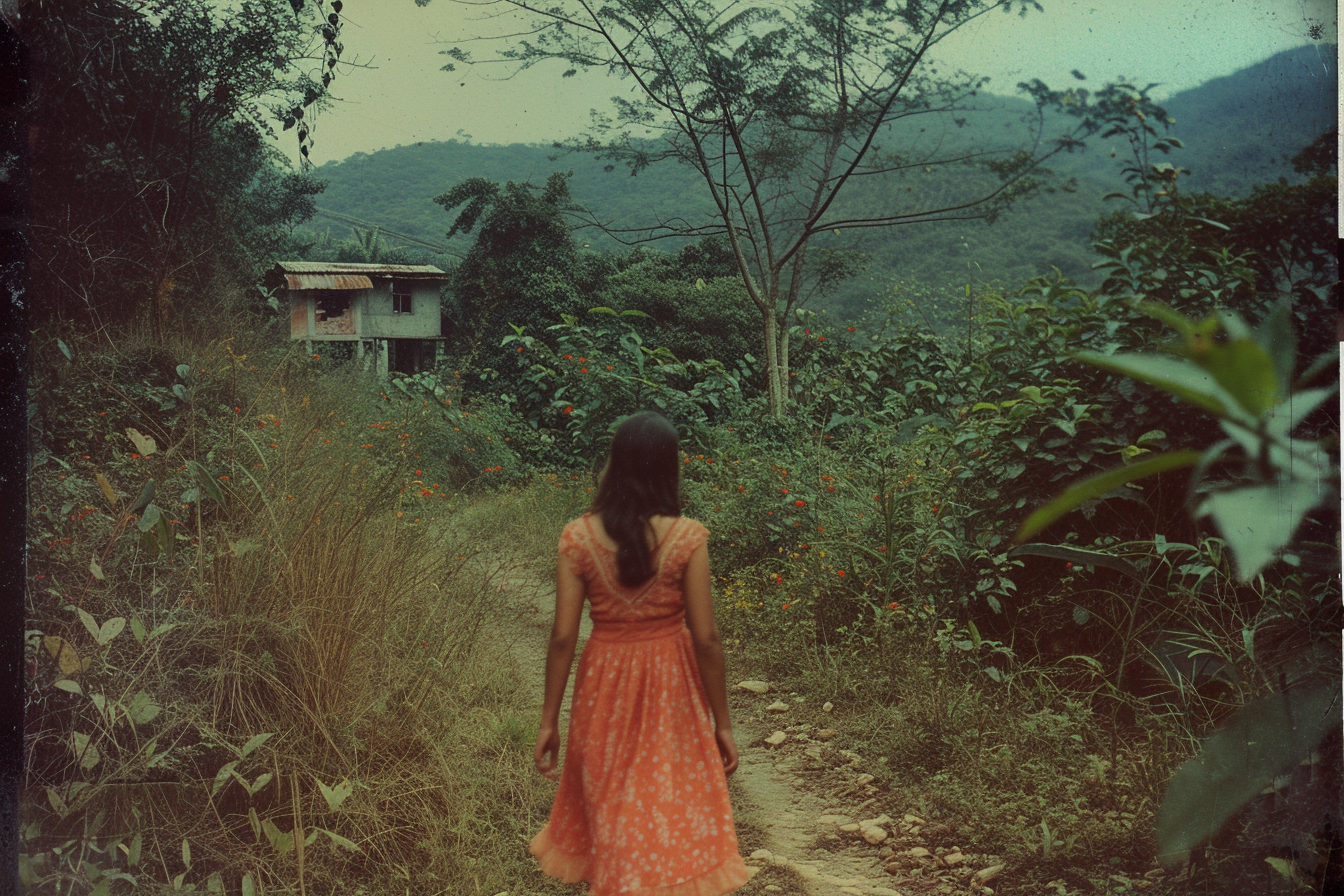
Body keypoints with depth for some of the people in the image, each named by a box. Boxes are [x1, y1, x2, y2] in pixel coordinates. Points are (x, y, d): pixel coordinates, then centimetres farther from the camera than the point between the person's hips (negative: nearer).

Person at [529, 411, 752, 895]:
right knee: (676, 805, 17)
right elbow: (706, 639, -13)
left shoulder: (579, 537, -10)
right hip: (671, 686, -2)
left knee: (610, 807, 23)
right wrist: (722, 724, -3)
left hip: (605, 681, 2)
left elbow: (562, 637, -9)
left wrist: (548, 721, 0)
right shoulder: (687, 537, -14)